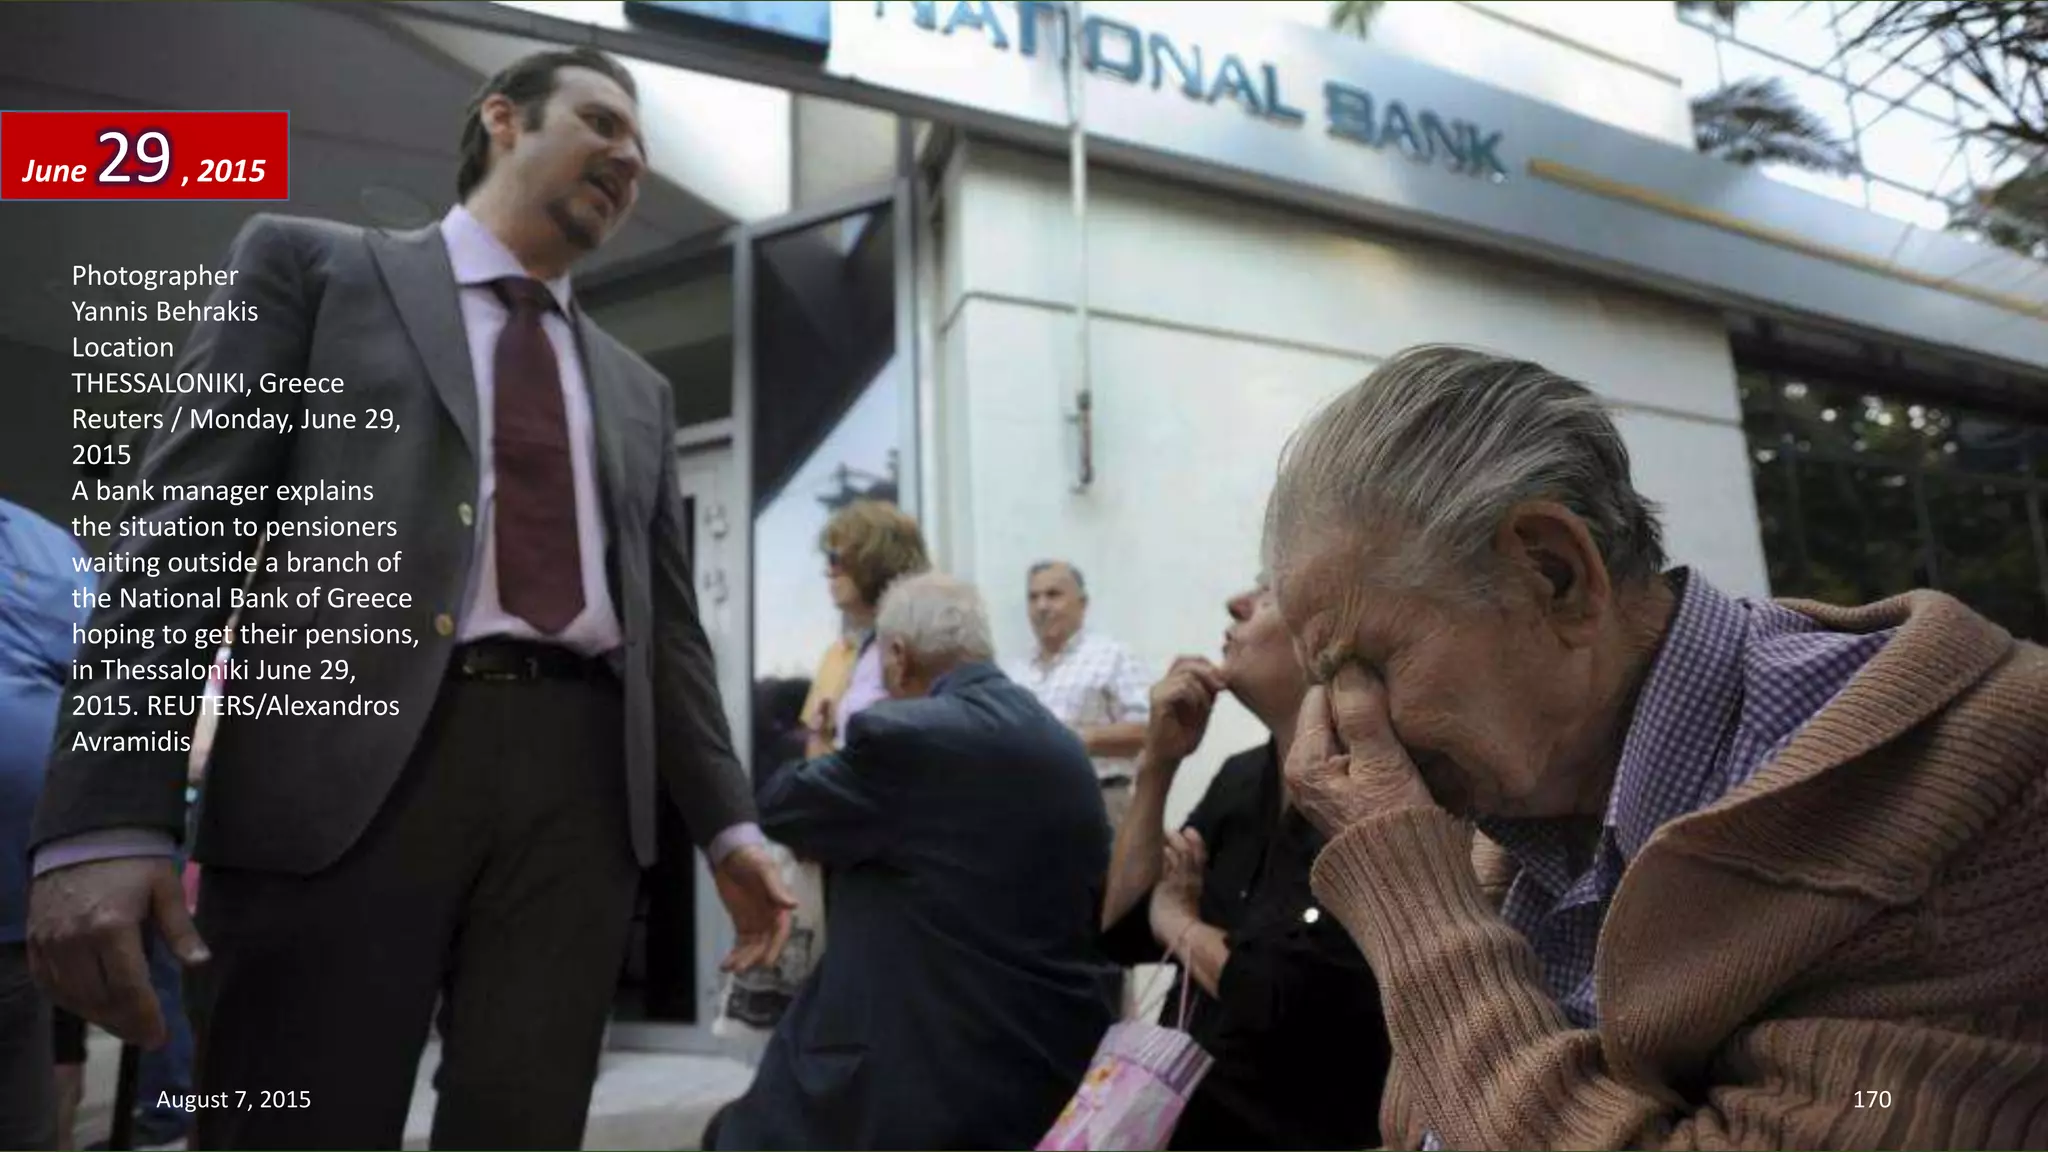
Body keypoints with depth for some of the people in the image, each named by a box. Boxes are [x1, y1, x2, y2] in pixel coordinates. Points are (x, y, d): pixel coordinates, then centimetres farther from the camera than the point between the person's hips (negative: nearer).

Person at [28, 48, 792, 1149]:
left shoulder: (637, 389, 22)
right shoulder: (308, 263, 11)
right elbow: (182, 521, 0)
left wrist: (727, 823, 11)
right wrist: (107, 818, -10)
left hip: (578, 775, 4)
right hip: (343, 768, -3)